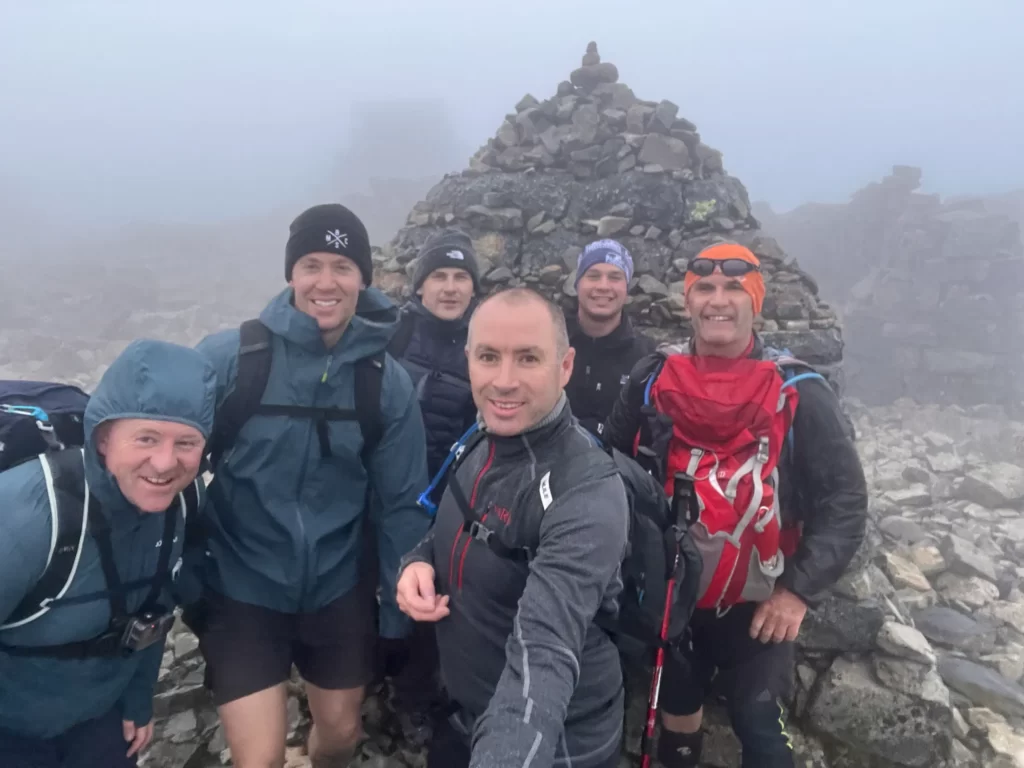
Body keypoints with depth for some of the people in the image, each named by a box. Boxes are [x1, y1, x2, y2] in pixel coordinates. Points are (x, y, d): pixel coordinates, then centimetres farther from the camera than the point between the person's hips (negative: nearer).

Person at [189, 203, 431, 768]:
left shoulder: (387, 381, -9)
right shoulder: (227, 357, -16)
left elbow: (400, 503, -3)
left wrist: (398, 610, 1)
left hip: (338, 593, 3)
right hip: (242, 591, -2)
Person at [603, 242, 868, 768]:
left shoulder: (799, 393, -12)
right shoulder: (651, 379, -6)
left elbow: (844, 501, -10)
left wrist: (800, 589, -16)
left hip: (757, 603, -2)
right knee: (676, 707, 23)